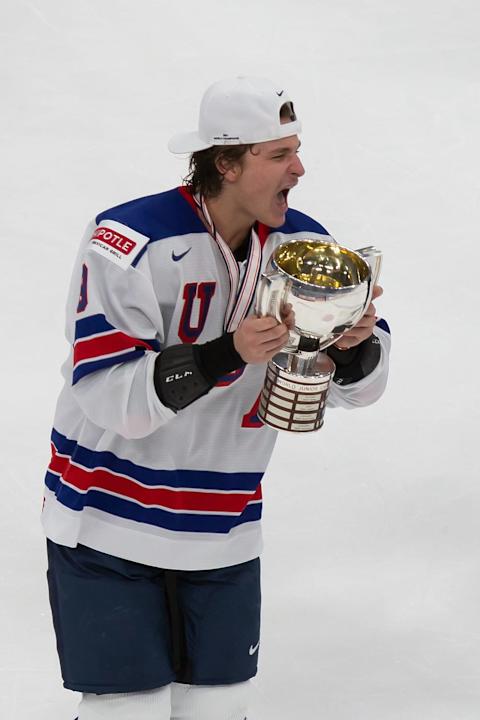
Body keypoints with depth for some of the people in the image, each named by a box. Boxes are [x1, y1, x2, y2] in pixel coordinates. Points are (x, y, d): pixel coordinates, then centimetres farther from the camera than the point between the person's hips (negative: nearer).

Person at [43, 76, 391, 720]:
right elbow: (110, 398, -26)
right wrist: (226, 355, -35)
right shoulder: (130, 244, -20)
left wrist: (355, 344, -22)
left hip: (223, 534, 5)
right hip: (111, 524, -5)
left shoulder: (303, 244, -3)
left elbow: (357, 386, 2)